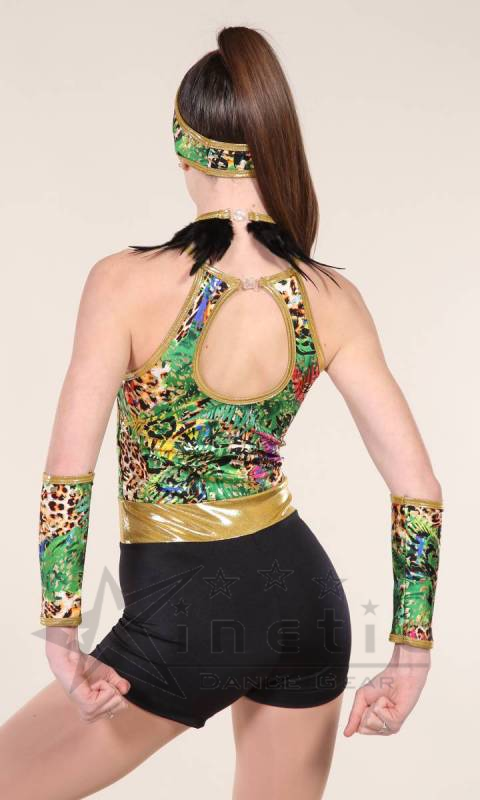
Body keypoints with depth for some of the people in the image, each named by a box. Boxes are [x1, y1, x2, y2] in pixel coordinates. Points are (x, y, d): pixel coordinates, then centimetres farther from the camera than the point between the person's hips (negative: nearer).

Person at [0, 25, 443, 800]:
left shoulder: (127, 281, -16)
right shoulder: (332, 299, -6)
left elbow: (68, 472, -21)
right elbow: (418, 488, -5)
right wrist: (411, 651, 2)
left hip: (183, 616, -4)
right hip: (304, 591, 5)